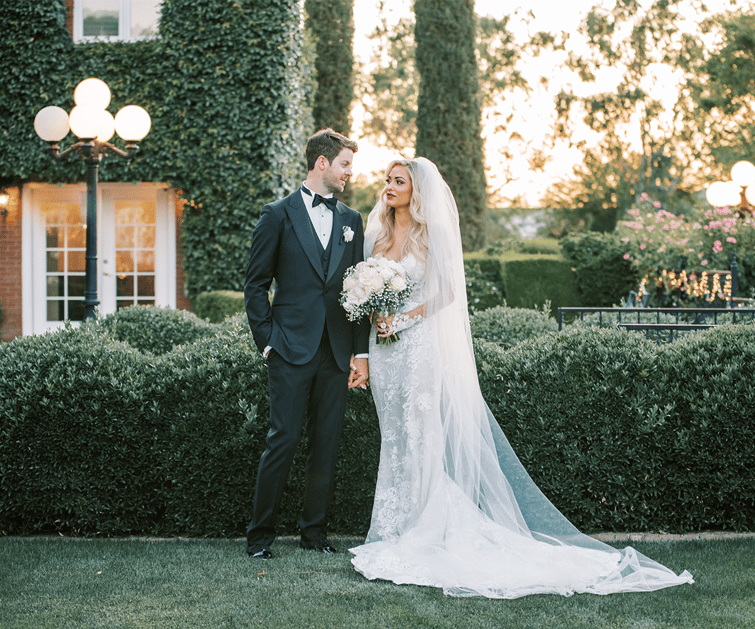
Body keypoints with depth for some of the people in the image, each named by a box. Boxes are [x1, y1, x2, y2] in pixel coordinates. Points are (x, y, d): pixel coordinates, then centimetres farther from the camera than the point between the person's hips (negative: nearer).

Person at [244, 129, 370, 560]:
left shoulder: (351, 220, 14)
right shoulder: (278, 215, 2)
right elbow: (256, 285, 3)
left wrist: (361, 353, 7)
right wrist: (267, 340, -5)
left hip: (337, 353, 4)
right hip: (293, 350, -4)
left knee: (327, 445, 7)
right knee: (284, 440, -6)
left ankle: (315, 530, 18)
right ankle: (261, 532, 5)